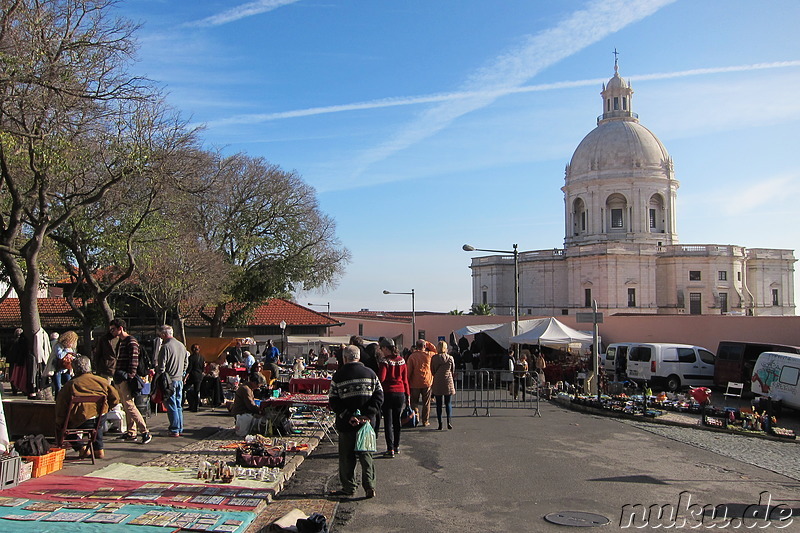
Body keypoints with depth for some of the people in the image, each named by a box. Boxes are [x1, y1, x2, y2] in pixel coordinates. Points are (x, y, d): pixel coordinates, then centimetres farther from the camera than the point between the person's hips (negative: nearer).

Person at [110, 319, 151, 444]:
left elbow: (134, 360, -17)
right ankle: (131, 433, 16)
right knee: (126, 406, 11)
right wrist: (116, 376, 19)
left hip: (126, 379, -10)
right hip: (119, 380, 10)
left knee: (129, 406, -13)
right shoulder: (120, 342, 19)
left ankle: (145, 432, -12)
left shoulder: (131, 341, -11)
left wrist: (130, 377, -22)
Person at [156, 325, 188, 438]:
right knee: (178, 406, 14)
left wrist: (155, 369, 1)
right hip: (180, 379, 7)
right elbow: (185, 364, 16)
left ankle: (174, 430, 1)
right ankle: (180, 429, 18)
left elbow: (161, 368, -17)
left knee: (171, 406, -1)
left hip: (169, 380, -7)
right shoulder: (182, 345, 9)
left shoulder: (165, 347, -15)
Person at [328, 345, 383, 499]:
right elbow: (379, 395, -2)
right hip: (367, 423, 2)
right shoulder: (370, 374, 2)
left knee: (347, 457, 9)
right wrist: (369, 414, -7)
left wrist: (347, 416, -10)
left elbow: (333, 401, -9)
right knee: (366, 455, 11)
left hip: (346, 425, -2)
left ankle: (349, 488, 14)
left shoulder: (338, 376, -5)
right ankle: (370, 487, 6)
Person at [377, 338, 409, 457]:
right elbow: (405, 379, 8)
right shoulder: (402, 360, 4)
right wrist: (407, 394, 13)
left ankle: (390, 449, -3)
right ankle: (397, 446, 24)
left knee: (388, 421, 0)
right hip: (400, 393, 5)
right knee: (397, 420, 16)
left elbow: (381, 378, -17)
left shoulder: (385, 361, -12)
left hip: (388, 393, -5)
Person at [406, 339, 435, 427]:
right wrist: (428, 343, 15)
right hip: (427, 383, 0)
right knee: (426, 403, 8)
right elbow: (436, 351, 19)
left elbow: (409, 371, -4)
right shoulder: (429, 355, -3)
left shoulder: (412, 356, -4)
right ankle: (425, 421, 11)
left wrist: (407, 382, 5)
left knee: (414, 402, 11)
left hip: (415, 383, 0)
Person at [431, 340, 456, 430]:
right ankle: (449, 420, -8)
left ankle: (440, 424, 4)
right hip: (448, 382, 1)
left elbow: (432, 371, 3)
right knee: (448, 403, 9)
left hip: (437, 383, -1)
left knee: (439, 404, 6)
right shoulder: (450, 358, -2)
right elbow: (453, 370, 9)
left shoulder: (434, 358, -5)